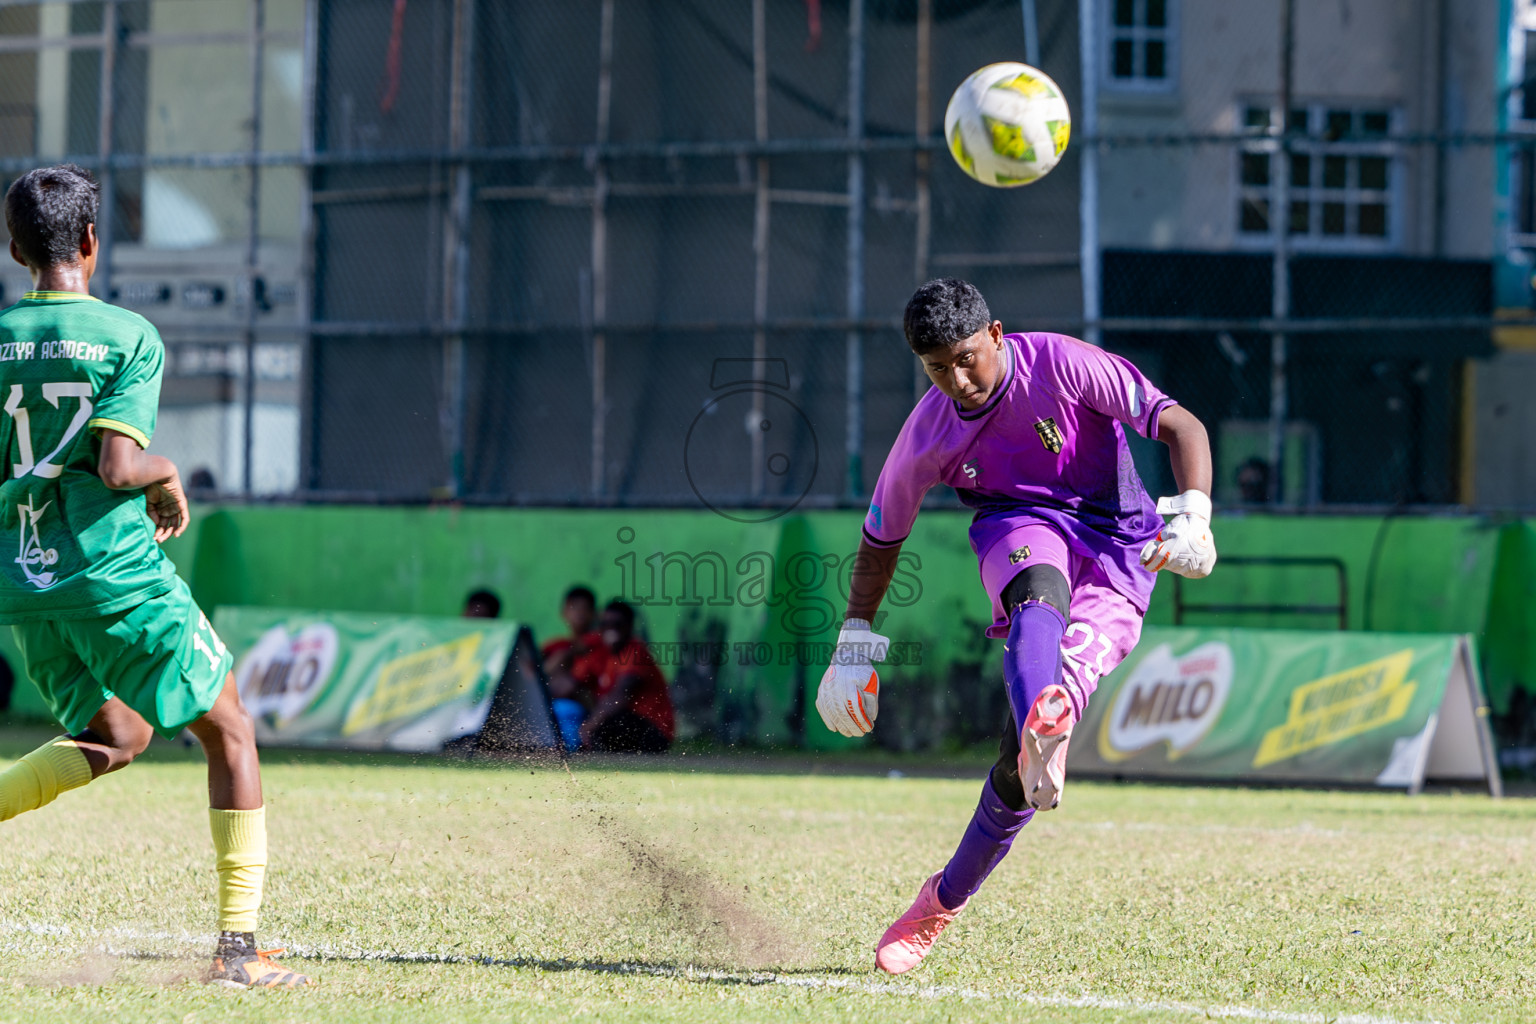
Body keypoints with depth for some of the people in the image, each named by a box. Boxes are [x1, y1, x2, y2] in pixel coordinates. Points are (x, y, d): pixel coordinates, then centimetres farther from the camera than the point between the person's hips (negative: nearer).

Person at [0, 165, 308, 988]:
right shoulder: (130, 337, -8)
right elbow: (117, 468, -17)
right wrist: (168, 480, 4)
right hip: (118, 577, -5)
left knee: (116, 738, 25)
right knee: (229, 733, 8)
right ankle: (237, 948, 2)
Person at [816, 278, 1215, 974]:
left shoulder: (1060, 364, -15)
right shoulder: (928, 434, -4)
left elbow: (1180, 426, -17)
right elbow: (882, 533, 12)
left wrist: (1193, 514, -33)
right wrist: (855, 642, 9)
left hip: (1120, 546, -1)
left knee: (1069, 674, -21)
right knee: (1041, 594, -37)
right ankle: (1041, 730, -70)